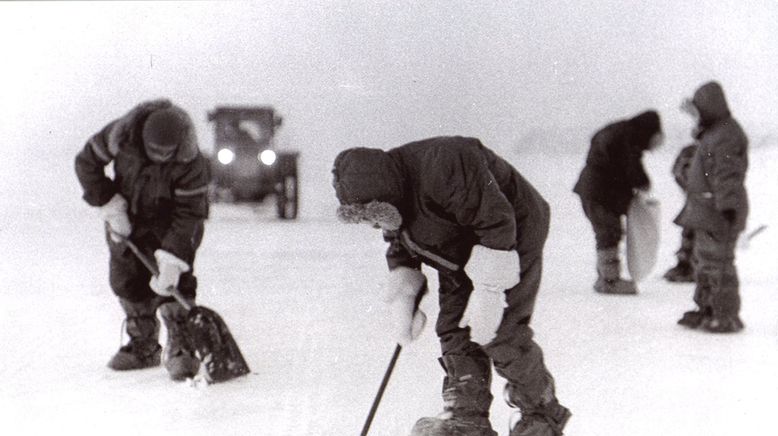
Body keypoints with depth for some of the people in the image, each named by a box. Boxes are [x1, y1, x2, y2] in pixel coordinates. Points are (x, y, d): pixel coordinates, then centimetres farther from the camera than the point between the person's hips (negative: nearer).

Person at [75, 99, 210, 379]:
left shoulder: (191, 163, -31)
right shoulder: (121, 134, -26)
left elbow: (188, 213, -28)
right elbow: (87, 161, -12)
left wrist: (172, 259, -33)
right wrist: (110, 206, -17)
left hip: (169, 222, -3)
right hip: (126, 216, 3)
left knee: (174, 282, -17)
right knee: (127, 280, 5)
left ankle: (181, 349, -9)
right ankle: (143, 347, 20)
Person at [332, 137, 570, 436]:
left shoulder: (444, 168, -36)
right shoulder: (387, 204, -7)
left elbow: (498, 223, -33)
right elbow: (399, 249, 9)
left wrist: (487, 291, -32)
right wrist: (402, 301, -4)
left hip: (512, 240, -8)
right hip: (457, 255, 8)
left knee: (500, 335, -11)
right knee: (454, 332, -1)